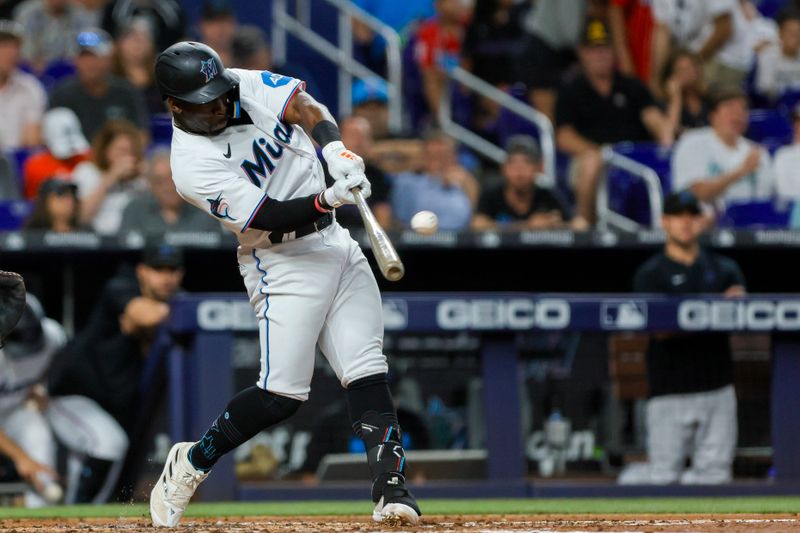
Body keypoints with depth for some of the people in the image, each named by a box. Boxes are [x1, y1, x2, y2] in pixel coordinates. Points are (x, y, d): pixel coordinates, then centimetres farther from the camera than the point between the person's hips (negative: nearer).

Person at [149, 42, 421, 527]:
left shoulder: (246, 86, 1)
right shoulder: (192, 164, -17)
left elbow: (305, 108, -6)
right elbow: (269, 216, -21)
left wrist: (334, 148, -26)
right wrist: (329, 199, -34)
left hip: (336, 243, 6)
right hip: (283, 263, -6)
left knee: (368, 372, -5)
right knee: (282, 393, -12)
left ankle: (392, 487, -9)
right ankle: (191, 463, 7)